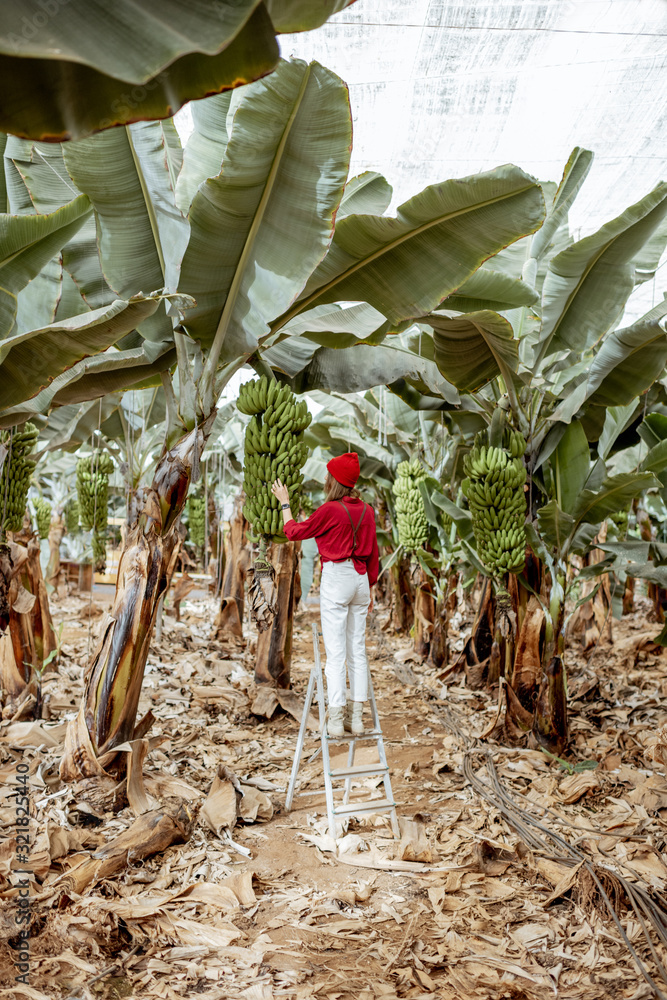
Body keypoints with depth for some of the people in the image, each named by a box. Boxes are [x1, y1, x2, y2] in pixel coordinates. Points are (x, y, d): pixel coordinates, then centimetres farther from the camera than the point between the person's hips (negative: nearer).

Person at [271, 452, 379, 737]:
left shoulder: (330, 510, -13)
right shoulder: (366, 511, 6)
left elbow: (294, 532, 0)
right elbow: (373, 553, 11)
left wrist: (284, 503, 14)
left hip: (336, 579, -6)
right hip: (360, 579, 6)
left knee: (335, 653, -2)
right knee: (358, 651, 10)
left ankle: (336, 720, 1)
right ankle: (357, 718, 14)